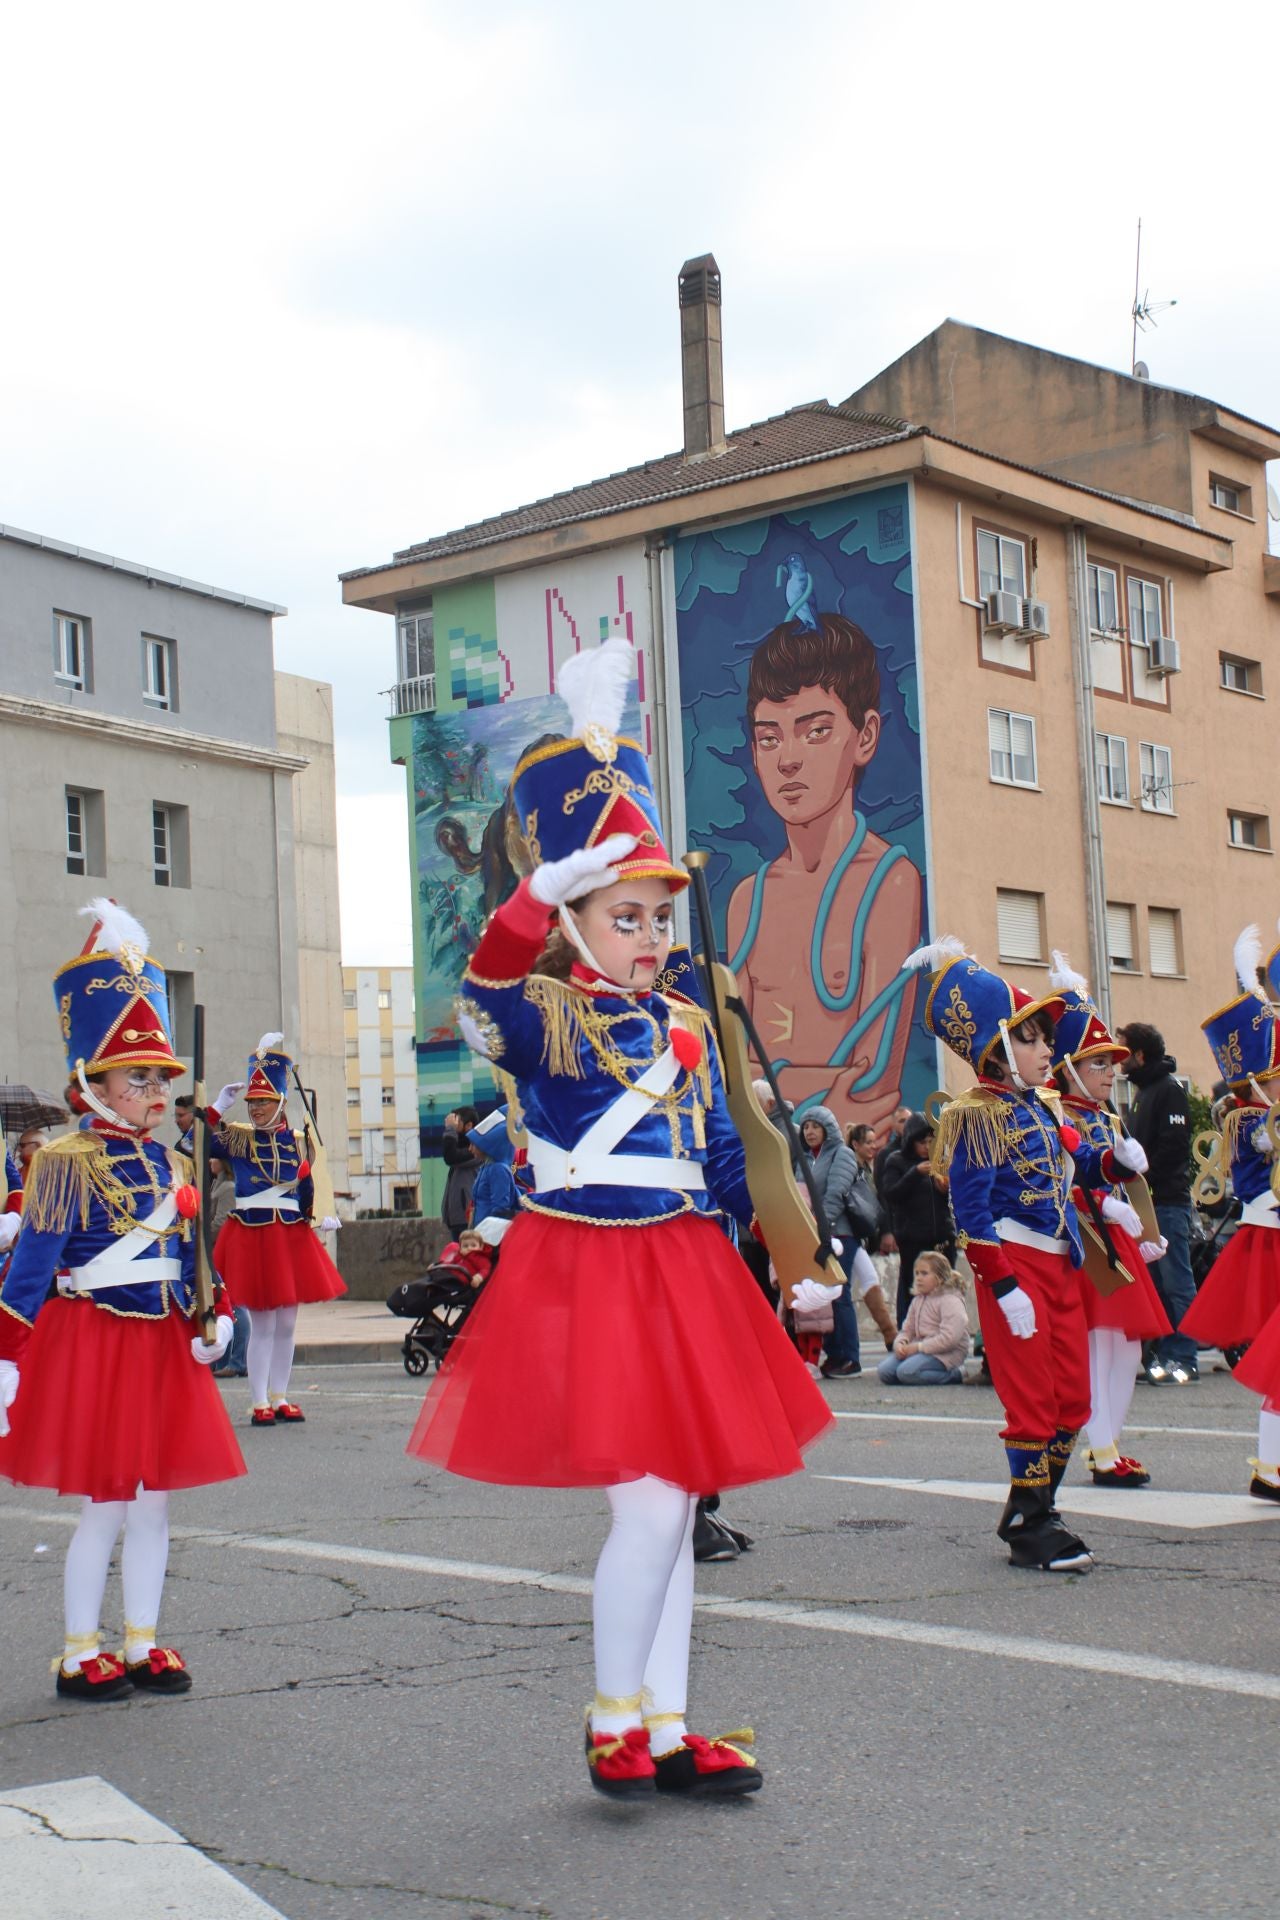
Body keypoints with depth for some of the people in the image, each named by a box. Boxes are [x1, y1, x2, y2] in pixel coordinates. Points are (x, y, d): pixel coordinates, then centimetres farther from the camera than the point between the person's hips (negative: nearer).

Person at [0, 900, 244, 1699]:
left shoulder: (173, 1164, 10)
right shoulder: (68, 1163, -10)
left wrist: (213, 1321, 3)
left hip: (162, 1347, 6)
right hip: (93, 1344, -6)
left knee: (154, 1506, 10)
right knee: (104, 1509, -1)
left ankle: (143, 1644, 22)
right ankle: (81, 1654, 13)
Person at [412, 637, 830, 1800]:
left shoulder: (685, 1027, 10)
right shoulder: (538, 1018, -7)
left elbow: (723, 1157, 16)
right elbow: (486, 992, -31)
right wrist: (546, 889, -42)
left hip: (682, 1273, 6)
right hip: (582, 1271, -6)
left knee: (674, 1509, 9)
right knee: (651, 1504, -10)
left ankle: (667, 1733, 20)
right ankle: (613, 1722, 10)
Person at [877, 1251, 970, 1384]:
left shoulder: (951, 1301, -10)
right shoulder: (918, 1300, 18)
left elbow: (949, 1338, -22)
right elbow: (907, 1329, 17)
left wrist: (918, 1347, -20)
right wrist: (899, 1344, -7)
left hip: (944, 1353, -9)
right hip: (919, 1349, 9)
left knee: (906, 1372, -31)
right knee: (884, 1370, -12)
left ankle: (954, 1374, -11)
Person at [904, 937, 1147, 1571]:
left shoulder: (1041, 1105, 12)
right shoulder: (979, 1116, -13)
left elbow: (1078, 1162, 22)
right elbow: (971, 1212, -17)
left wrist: (1117, 1159, -1)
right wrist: (1005, 1289, -21)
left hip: (1059, 1264, 8)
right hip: (1015, 1267, -8)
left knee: (1071, 1400, 11)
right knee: (1032, 1399, -2)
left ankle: (1034, 1507, 24)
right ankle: (1028, 1526, 8)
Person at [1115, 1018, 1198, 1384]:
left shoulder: (1169, 1089, -10)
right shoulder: (1145, 1089, 19)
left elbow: (1172, 1147, -18)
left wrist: (1144, 1182, -15)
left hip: (1168, 1200, -9)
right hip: (1149, 1201, 9)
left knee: (1175, 1282, -6)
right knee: (1156, 1281, 10)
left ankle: (1183, 1359, -3)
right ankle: (1164, 1352, 14)